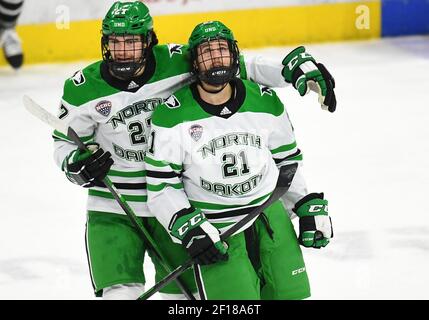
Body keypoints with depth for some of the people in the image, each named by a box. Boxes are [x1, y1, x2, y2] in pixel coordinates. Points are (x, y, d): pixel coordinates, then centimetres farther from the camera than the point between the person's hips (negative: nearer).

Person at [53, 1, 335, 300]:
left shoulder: (176, 62, -11)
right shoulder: (82, 89, -9)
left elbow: (236, 65, -5)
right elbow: (65, 141, 6)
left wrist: (294, 68, -16)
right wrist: (77, 164, -16)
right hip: (113, 206, -1)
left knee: (183, 289, 7)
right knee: (120, 292, -13)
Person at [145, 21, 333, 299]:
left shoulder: (266, 103, -1)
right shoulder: (173, 116, -11)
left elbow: (288, 160, 14)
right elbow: (162, 187, -7)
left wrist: (310, 207, 10)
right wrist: (190, 229, -17)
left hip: (269, 217, 4)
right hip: (213, 228, -3)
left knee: (291, 294, 4)